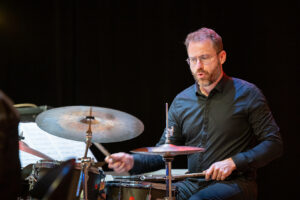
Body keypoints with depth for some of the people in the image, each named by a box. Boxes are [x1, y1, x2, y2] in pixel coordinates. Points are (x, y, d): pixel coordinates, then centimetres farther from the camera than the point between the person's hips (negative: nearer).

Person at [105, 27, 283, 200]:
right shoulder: (181, 101, 11)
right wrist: (133, 161, -9)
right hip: (193, 184, 5)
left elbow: (274, 143, -6)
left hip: (234, 183, -4)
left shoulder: (246, 94, -4)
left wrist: (233, 162, -18)